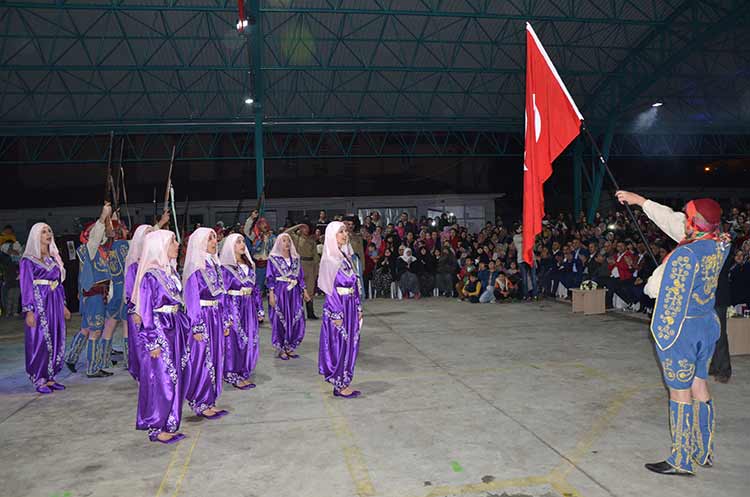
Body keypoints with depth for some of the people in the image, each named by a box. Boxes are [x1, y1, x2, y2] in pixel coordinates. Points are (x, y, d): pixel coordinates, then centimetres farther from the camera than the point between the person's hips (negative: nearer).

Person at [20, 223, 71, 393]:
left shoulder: (54, 258, 14)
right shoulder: (28, 260, -4)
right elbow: (26, 286, -8)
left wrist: (63, 305, 17)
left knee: (56, 341, 7)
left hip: (55, 303, 6)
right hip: (39, 304, -6)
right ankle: (39, 381, 6)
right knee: (40, 341, -4)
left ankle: (50, 378, 16)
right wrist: (29, 311, -13)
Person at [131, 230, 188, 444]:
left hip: (174, 332, 8)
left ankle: (168, 425, 24)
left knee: (175, 380, 13)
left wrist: (186, 329, 16)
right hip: (157, 333, -8)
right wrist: (153, 343, -15)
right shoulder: (150, 276, -15)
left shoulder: (170, 271, 9)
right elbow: (147, 312, -14)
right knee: (160, 381, 0)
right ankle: (156, 428, 14)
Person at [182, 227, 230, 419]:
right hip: (202, 318, -8)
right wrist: (197, 328, -16)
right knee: (201, 359, 0)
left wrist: (225, 322, 15)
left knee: (215, 358, 11)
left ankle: (210, 401, 22)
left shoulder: (215, 264, 11)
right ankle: (200, 403, 13)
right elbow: (192, 299, -13)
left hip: (216, 317, 8)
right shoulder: (195, 268, -12)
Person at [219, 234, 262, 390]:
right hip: (234, 308, -6)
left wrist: (258, 309, 13)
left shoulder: (249, 264, 11)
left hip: (249, 308, 7)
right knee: (234, 341, 1)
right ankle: (233, 376, 13)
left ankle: (244, 375, 22)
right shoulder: (225, 267, -9)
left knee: (250, 342, 9)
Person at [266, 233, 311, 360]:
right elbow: (270, 278, -4)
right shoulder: (273, 258, 0)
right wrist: (271, 294, -11)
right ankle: (281, 350, 11)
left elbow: (300, 276, 14)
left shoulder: (295, 258, 12)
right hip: (279, 292, -4)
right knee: (280, 320, 0)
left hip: (294, 293, 4)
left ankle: (289, 348, 14)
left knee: (296, 320, 1)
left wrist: (304, 291, 10)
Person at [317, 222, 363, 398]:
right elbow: (330, 289, -15)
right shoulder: (329, 260, -13)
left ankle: (343, 383, 23)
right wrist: (336, 314, -17)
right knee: (339, 345, 1)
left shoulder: (346, 256, 11)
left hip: (350, 306, 8)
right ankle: (339, 385, 14)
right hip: (338, 306, -8)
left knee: (350, 344, 12)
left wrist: (358, 308, 13)